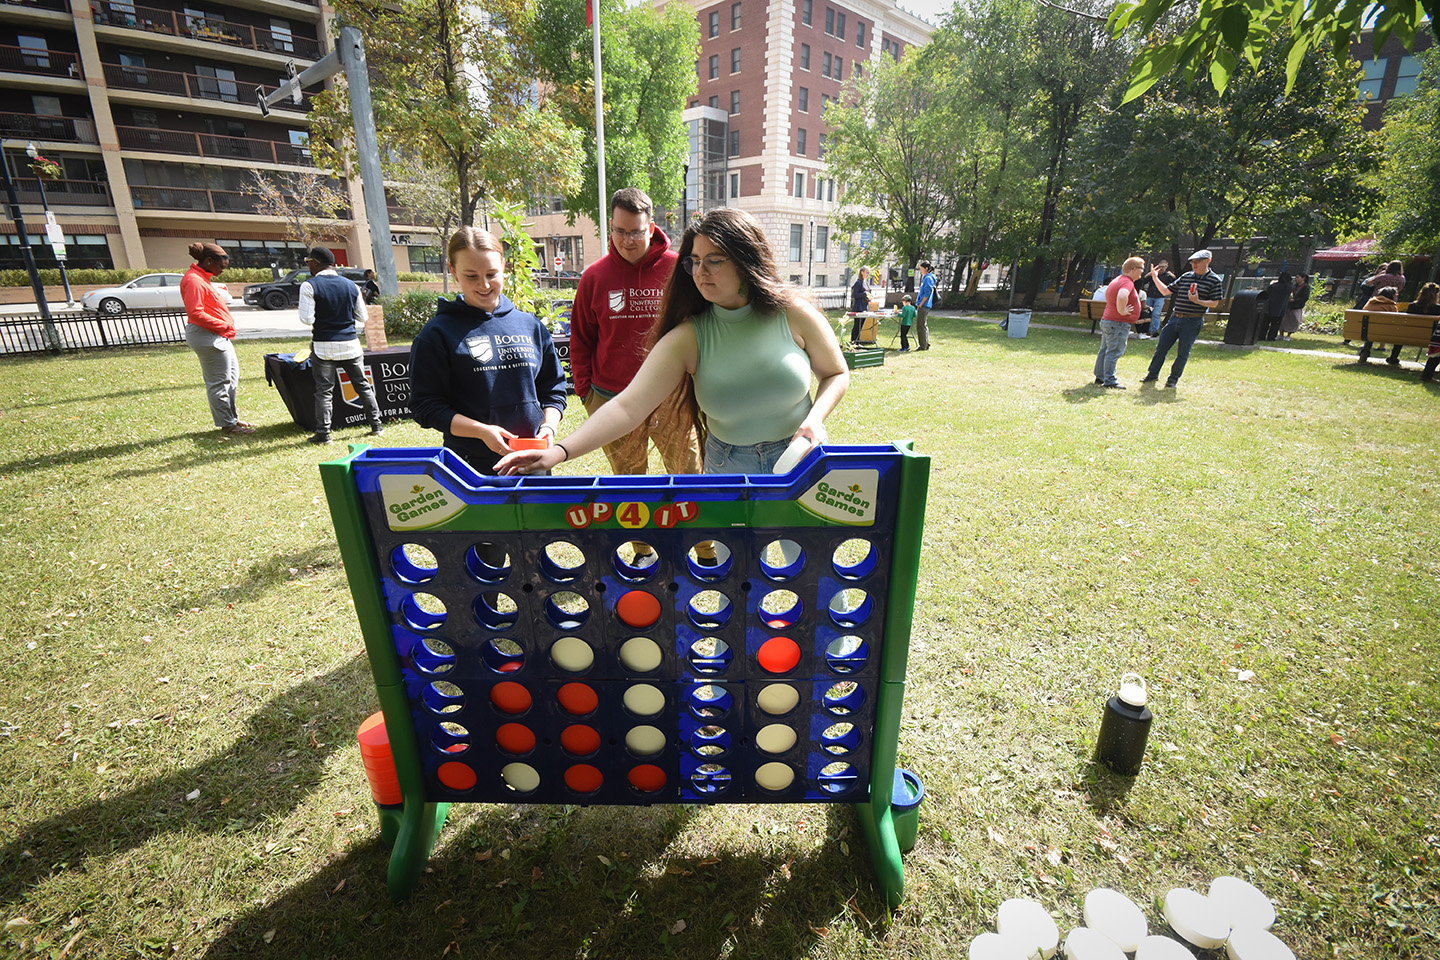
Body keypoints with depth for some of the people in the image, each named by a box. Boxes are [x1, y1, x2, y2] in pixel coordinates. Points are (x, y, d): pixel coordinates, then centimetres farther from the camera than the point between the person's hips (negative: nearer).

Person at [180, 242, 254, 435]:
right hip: (207, 337, -11)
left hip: (218, 336, 11)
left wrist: (226, 327, 10)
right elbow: (196, 313, -22)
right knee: (219, 381, -4)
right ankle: (227, 424, 4)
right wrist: (223, 325, -16)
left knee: (232, 376, 18)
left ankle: (232, 418, 27)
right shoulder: (194, 280, -15)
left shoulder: (202, 278, 16)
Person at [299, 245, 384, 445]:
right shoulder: (351, 285, 4)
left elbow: (307, 319, -12)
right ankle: (376, 425, 17)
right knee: (363, 385, 12)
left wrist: (321, 318, 7)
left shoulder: (309, 286, -7)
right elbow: (363, 317, 8)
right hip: (350, 344, 3)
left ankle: (323, 433, 5)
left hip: (323, 346, -3)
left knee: (323, 390, 3)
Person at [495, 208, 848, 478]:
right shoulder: (688, 337, -11)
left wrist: (815, 418, -15)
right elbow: (627, 406, -18)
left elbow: (836, 374, 5)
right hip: (726, 470, 0)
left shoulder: (793, 314, -10)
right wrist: (560, 451, -29)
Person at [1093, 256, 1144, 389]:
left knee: (1105, 350, 15)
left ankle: (1100, 377, 22)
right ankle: (1110, 381, -8)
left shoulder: (1118, 280, 15)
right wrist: (1122, 311, -26)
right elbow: (1122, 296, -39)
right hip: (1118, 324, -10)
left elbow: (1107, 294, 32)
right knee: (1113, 352, -8)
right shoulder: (1127, 282, -18)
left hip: (1107, 321, 10)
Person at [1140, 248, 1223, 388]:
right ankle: (1153, 374, 20)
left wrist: (1197, 301, -23)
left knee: (1183, 353, 2)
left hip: (1192, 322, -4)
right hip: (1175, 318, 4)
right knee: (1161, 348, 6)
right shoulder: (1186, 276, 9)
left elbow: (1214, 304, -6)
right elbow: (1166, 291, 13)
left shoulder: (1214, 280, -3)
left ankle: (1173, 379, 15)